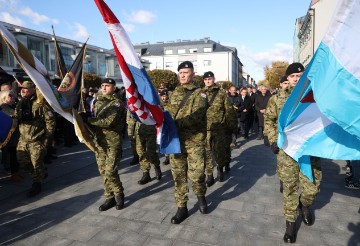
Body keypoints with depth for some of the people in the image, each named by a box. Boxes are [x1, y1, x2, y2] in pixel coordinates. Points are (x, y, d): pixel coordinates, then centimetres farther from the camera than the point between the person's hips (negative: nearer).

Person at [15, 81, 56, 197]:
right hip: (23, 139, 8)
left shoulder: (40, 103, -13)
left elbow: (50, 120, -15)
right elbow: (16, 119, 24)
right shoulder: (21, 103, 11)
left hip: (37, 140, -8)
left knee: (36, 163, -1)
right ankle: (41, 173, 36)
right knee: (22, 159, 15)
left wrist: (48, 136, -16)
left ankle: (37, 184, 17)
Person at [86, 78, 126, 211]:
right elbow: (93, 118, 15)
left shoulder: (116, 103, -8)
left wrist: (89, 120, -14)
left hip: (113, 142, -6)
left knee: (110, 171, -8)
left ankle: (119, 194, 16)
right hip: (99, 141, 6)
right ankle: (110, 197, 23)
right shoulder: (98, 101, 15)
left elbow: (109, 122, -20)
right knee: (103, 171, 9)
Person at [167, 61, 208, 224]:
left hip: (194, 140, -4)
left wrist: (175, 124, -28)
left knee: (196, 175, -1)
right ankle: (181, 208, 23)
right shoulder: (175, 93, 14)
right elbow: (169, 115, 16)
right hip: (176, 140, 4)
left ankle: (201, 196, 33)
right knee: (178, 175, 9)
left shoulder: (199, 93, -3)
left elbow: (195, 117, -18)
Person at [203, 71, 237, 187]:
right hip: (204, 128, 1)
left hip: (219, 128, -1)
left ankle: (220, 168, 34)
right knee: (206, 152, 0)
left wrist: (231, 125, -1)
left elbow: (229, 111, 3)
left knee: (220, 151, 8)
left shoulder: (221, 93, 4)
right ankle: (209, 176, 11)